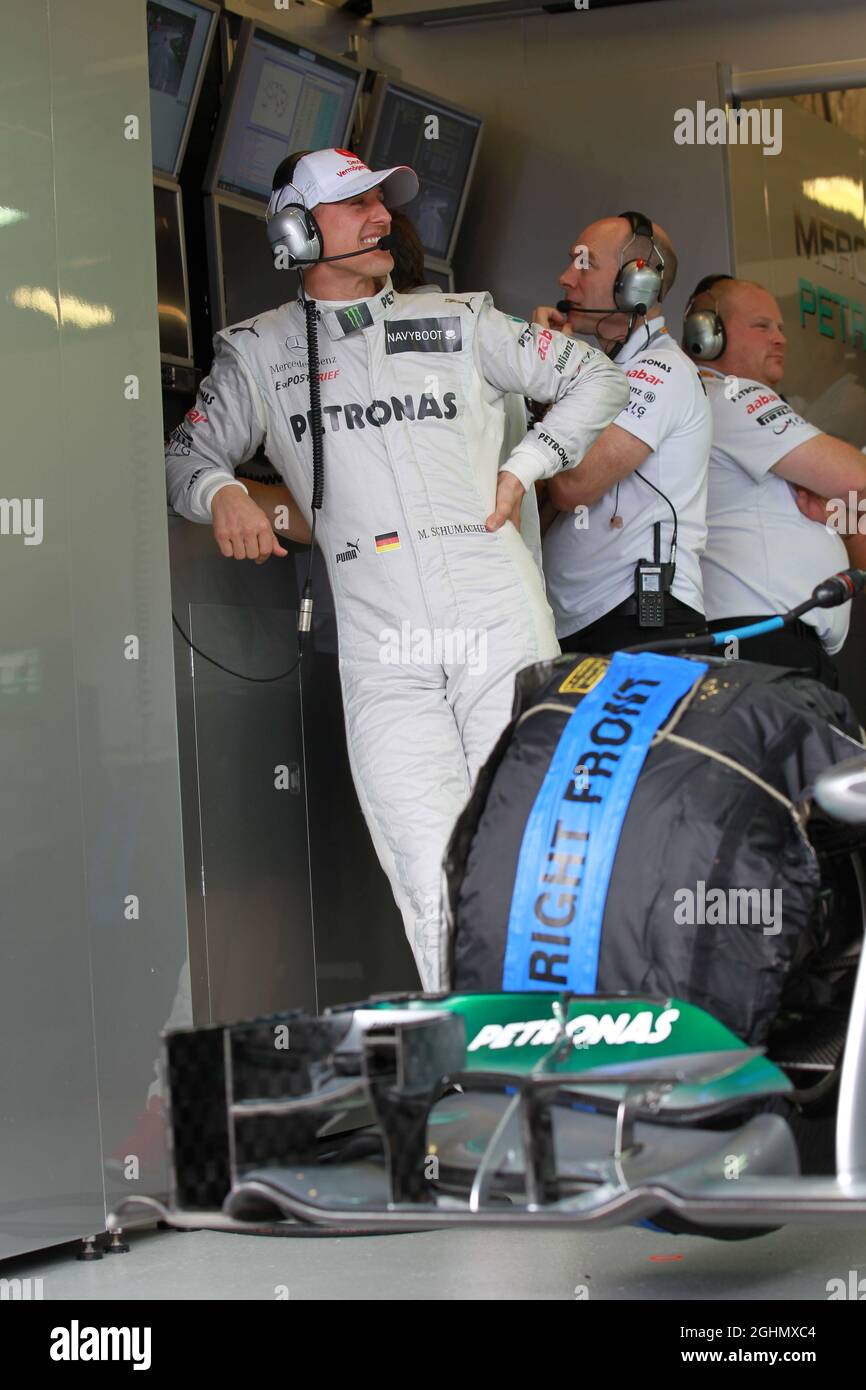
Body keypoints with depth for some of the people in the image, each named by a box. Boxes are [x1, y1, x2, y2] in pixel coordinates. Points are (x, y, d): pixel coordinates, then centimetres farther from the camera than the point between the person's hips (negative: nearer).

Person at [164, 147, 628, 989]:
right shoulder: (258, 352, 16)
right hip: (384, 656, -1)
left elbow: (593, 377, 21)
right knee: (434, 887, -11)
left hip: (505, 631, 1)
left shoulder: (458, 323, 17)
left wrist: (524, 467, 9)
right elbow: (188, 454, 18)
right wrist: (220, 494, -4)